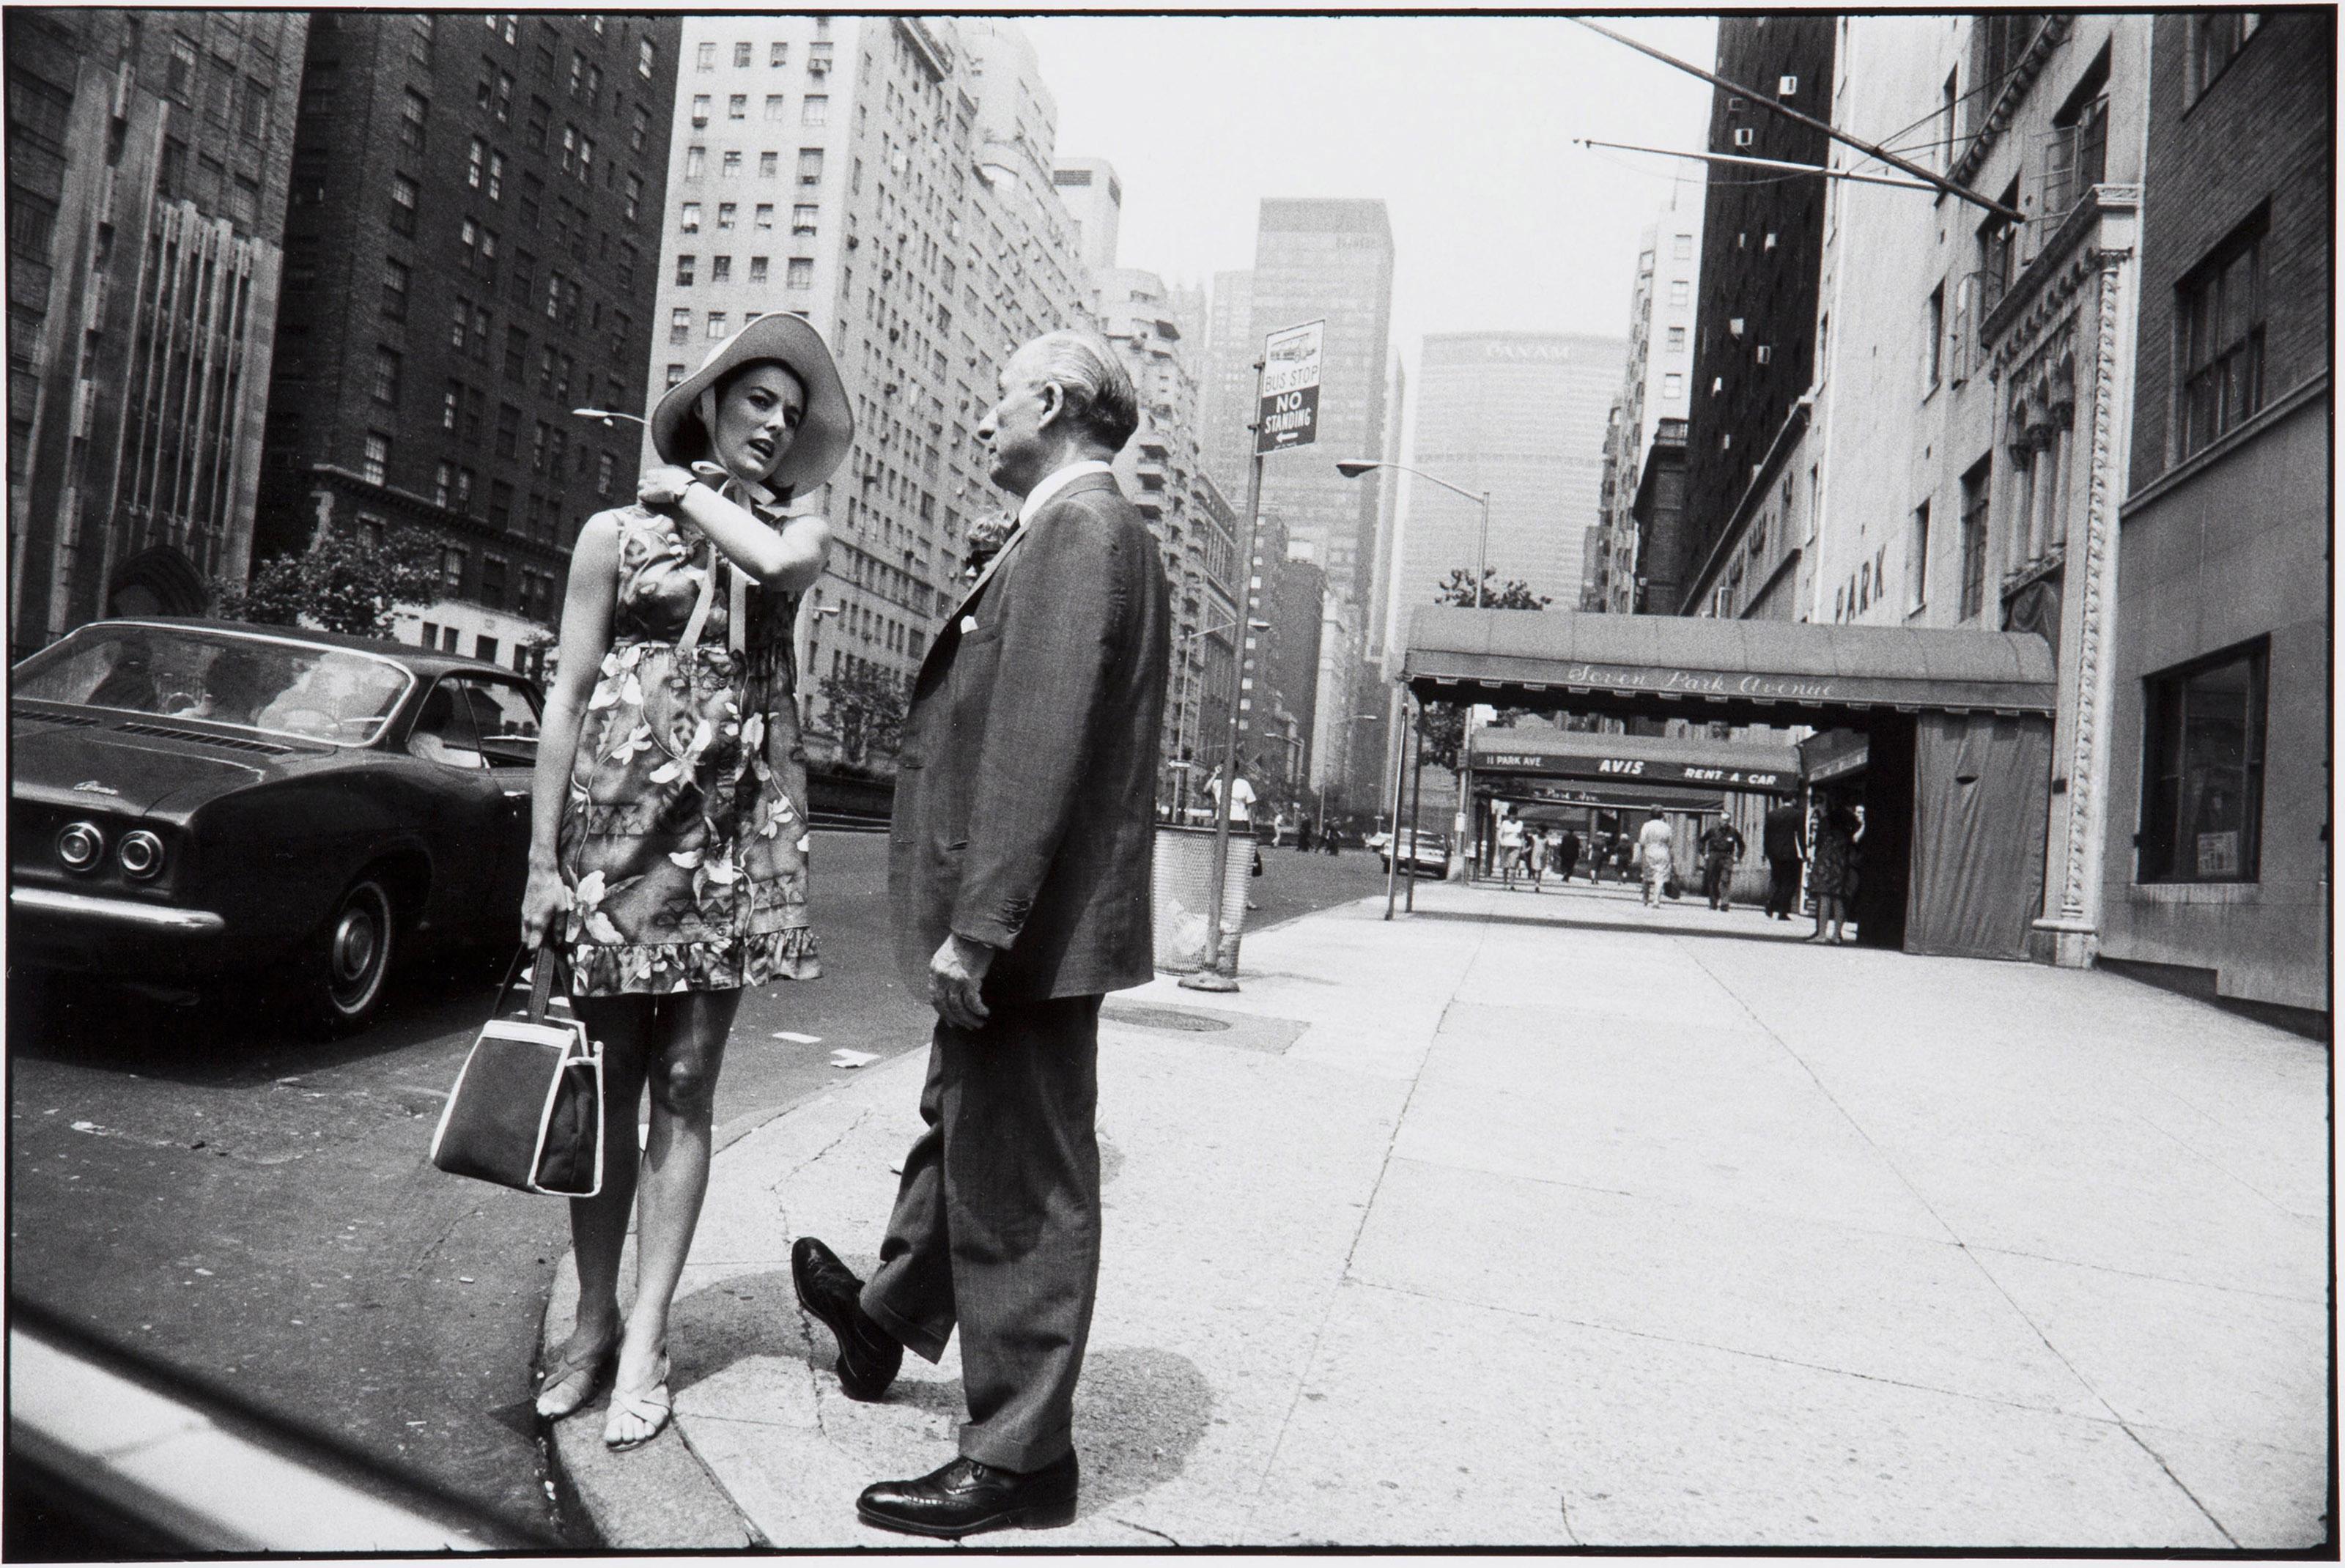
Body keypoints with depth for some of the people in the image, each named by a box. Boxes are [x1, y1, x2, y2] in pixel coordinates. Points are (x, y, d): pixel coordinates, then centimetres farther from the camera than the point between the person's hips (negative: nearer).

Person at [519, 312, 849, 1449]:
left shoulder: (799, 528, 11)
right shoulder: (617, 530, 8)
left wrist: (694, 492, 0)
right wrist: (542, 858, -1)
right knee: (606, 1082, 5)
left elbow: (785, 561, -17)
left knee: (683, 1087, 2)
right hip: (616, 819, 0)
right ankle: (595, 1321, 19)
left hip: (734, 833, 0)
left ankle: (645, 1344, 9)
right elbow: (567, 697, 4)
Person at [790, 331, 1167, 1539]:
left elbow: (1040, 744, -24)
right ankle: (890, 1318, 50)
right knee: (960, 1134, 27)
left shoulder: (1079, 528, -15)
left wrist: (978, 925, -25)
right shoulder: (1075, 531, 18)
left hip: (1031, 927, -11)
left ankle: (1019, 1459, 17)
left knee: (1019, 1186, 1)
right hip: (1023, 923, 11)